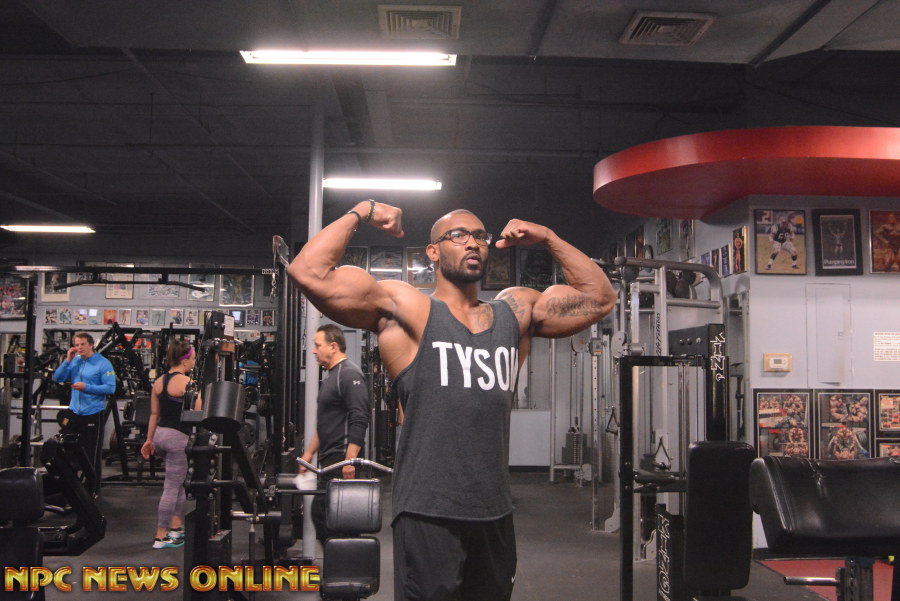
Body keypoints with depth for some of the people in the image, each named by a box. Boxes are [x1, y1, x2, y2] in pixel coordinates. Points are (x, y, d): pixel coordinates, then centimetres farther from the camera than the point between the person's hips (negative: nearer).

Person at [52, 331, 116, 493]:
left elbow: (110, 388, -15)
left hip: (93, 413, -5)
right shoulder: (74, 361, 6)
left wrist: (87, 387, -22)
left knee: (92, 453, 4)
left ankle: (93, 489, 17)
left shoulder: (103, 364, -10)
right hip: (74, 411, 5)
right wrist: (67, 361, -7)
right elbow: (57, 378, 4)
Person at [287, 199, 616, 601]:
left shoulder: (516, 311, 13)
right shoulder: (405, 309, -3)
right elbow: (308, 272, -11)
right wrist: (360, 213, -2)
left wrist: (547, 237, 14)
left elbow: (599, 296, 17)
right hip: (428, 517, -5)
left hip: (495, 516, 5)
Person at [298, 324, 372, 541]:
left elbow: (359, 421, -21)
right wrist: (309, 453, 25)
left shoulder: (349, 374, -12)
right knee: (320, 513, 10)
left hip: (342, 460, -10)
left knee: (322, 513, -11)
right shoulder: (333, 375, 21)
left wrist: (350, 460, -26)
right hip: (330, 459, 10)